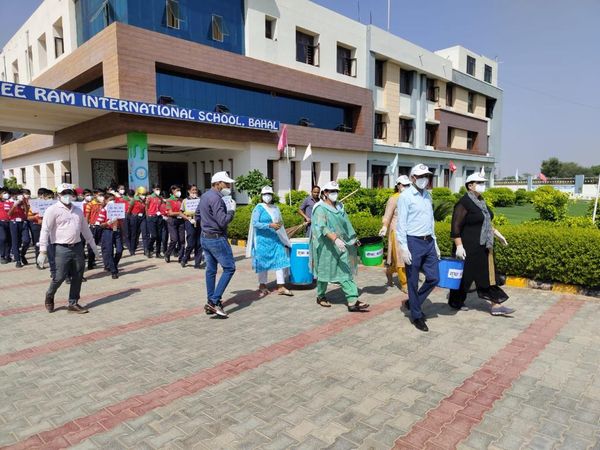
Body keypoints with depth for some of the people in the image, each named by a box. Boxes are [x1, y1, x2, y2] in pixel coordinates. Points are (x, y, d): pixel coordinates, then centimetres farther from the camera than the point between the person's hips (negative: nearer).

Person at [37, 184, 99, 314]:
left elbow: (85, 229, 20)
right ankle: (49, 297, 25)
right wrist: (43, 251, -16)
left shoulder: (78, 210, 13)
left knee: (78, 277, 7)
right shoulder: (52, 210, -5)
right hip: (62, 248, -5)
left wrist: (93, 245, 20)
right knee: (60, 276, -4)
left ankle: (73, 303, 19)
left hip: (77, 247, 6)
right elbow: (45, 231, -10)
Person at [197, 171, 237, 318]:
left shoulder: (204, 196, 11)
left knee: (211, 270, 13)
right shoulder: (216, 198, -19)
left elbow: (197, 215, 21)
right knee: (229, 268, -3)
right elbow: (223, 221, -23)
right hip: (217, 239, -10)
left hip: (205, 238, 10)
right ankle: (214, 301, -6)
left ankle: (211, 302, 20)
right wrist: (231, 210, -9)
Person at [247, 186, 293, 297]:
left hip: (275, 239, 5)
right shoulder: (259, 208, -5)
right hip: (263, 239, -5)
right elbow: (255, 223, -15)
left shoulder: (275, 208, 11)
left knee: (280, 260, -2)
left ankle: (281, 287, 2)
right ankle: (262, 285, 21)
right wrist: (270, 225, -22)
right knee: (263, 262, 6)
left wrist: (279, 224, 4)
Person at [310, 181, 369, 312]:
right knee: (325, 271, 7)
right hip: (327, 246, -6)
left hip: (341, 246, 6)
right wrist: (335, 239, -35)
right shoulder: (320, 208, -10)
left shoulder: (339, 206, 12)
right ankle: (321, 297, 28)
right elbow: (322, 227, -23)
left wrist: (353, 238, 25)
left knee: (346, 272, -1)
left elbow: (345, 225, 22)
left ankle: (353, 301, -3)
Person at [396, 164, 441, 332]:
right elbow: (401, 224, -12)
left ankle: (414, 303, 27)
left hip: (429, 242, 7)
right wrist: (404, 247, -16)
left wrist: (435, 243, 17)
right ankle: (417, 316, 18)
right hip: (413, 242, -7)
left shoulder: (427, 195, 13)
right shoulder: (406, 196, -8)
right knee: (413, 282, 4)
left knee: (434, 278, 6)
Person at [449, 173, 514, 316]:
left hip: (483, 247, 9)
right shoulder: (464, 203, -16)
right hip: (468, 248, -9)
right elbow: (456, 226, -20)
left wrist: (497, 234, 19)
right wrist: (459, 246, -24)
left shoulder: (481, 201, 11)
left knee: (488, 275, 9)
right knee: (464, 276, 5)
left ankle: (496, 305, 14)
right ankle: (454, 301, 23)